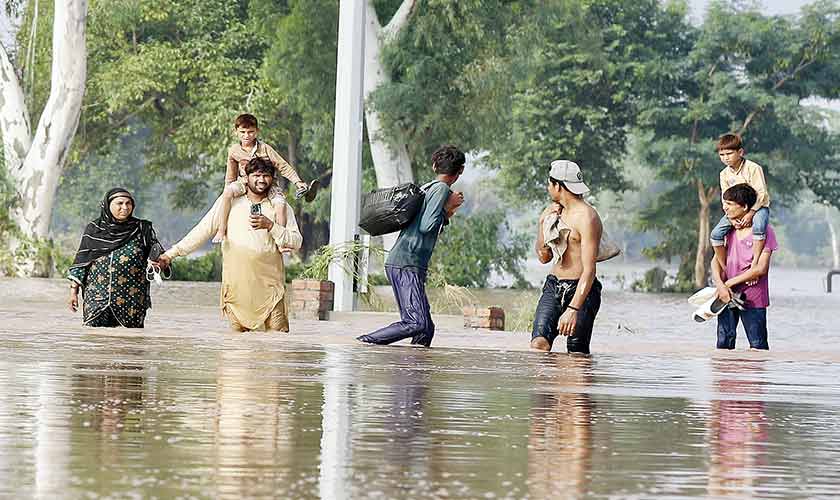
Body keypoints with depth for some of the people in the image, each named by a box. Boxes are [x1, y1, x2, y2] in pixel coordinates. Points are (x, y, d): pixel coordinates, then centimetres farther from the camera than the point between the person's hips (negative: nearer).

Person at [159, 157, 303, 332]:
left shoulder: (280, 206, 9)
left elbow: (296, 242, 4)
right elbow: (203, 230, 9)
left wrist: (270, 225, -10)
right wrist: (172, 253, 4)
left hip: (270, 284, 0)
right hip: (237, 284, 0)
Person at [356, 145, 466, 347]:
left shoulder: (426, 189, 22)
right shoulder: (441, 189, -5)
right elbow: (426, 227, -15)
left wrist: (447, 213, 31)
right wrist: (448, 206, -3)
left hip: (396, 263, 10)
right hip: (407, 264, -10)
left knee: (426, 328, 4)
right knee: (416, 323, -19)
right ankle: (366, 342, -20)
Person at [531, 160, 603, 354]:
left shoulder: (586, 218, -15)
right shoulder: (554, 211, 13)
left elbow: (589, 270, -21)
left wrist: (573, 309, -30)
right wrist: (544, 224, 4)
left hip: (580, 289, -7)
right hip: (553, 287, 7)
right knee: (539, 342, -14)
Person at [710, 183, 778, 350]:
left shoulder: (763, 231, -7)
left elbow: (761, 269, -13)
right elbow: (716, 260, 5)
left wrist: (730, 282, -11)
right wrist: (720, 285, -13)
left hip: (753, 298, -5)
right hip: (727, 294, 5)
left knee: (758, 346, -1)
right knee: (724, 344, 3)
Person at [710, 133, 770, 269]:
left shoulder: (753, 168, -14)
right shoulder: (724, 174, 4)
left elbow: (761, 193, -18)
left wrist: (750, 213, -27)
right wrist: (731, 218, -16)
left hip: (757, 206, -5)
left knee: (758, 227, -39)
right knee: (716, 234, -13)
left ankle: (754, 263, -33)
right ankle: (724, 268, -2)